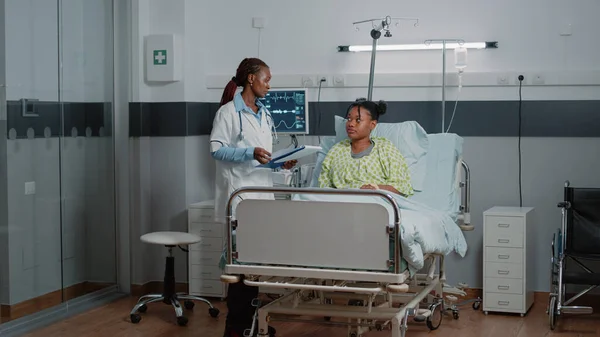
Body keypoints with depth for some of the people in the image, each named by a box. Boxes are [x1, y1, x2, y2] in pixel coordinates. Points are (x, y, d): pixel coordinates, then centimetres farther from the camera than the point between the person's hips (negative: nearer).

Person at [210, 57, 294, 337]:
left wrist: (281, 162, 5)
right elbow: (217, 149, -13)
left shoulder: (264, 114, 17)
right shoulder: (228, 112, -6)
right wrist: (251, 153, -23)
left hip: (262, 191, 7)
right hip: (239, 192, -7)